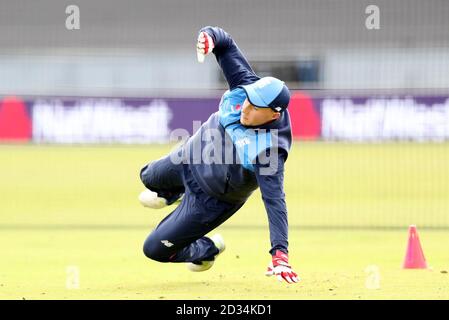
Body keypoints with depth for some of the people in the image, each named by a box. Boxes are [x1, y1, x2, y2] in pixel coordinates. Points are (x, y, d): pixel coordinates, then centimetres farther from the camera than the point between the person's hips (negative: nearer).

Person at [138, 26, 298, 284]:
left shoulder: (268, 149, -42)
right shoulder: (249, 86, -26)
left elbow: (275, 200, -45)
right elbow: (226, 44, -17)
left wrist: (280, 253, -53)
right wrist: (210, 37, -42)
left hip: (214, 200, -6)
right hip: (190, 158, 6)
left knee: (155, 248, 1)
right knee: (149, 177, 34)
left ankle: (207, 250, 28)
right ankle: (174, 193, 66)